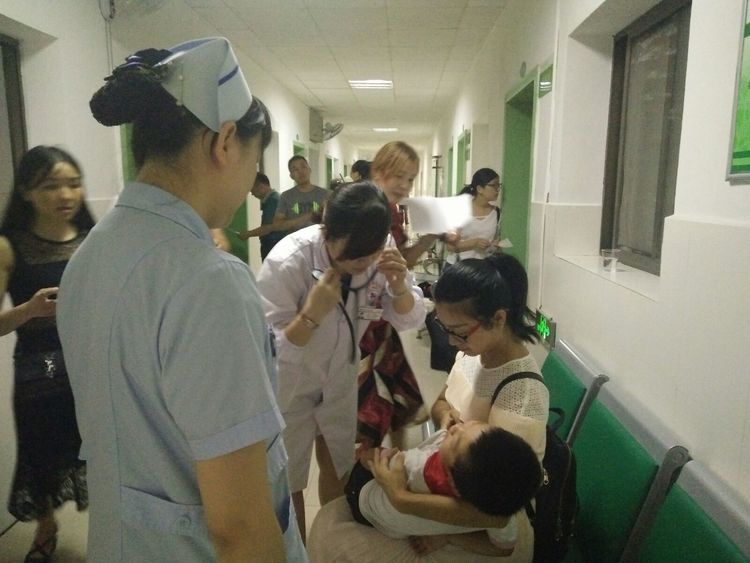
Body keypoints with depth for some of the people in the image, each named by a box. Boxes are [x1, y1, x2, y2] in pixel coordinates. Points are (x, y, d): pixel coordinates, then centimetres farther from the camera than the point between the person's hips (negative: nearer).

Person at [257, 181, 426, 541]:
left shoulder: (380, 253, -19)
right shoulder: (286, 262, -33)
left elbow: (409, 320, -9)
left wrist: (399, 286, -29)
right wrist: (312, 313, -43)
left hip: (340, 379, 5)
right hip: (287, 387, -4)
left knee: (338, 469, 25)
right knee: (288, 484, 15)